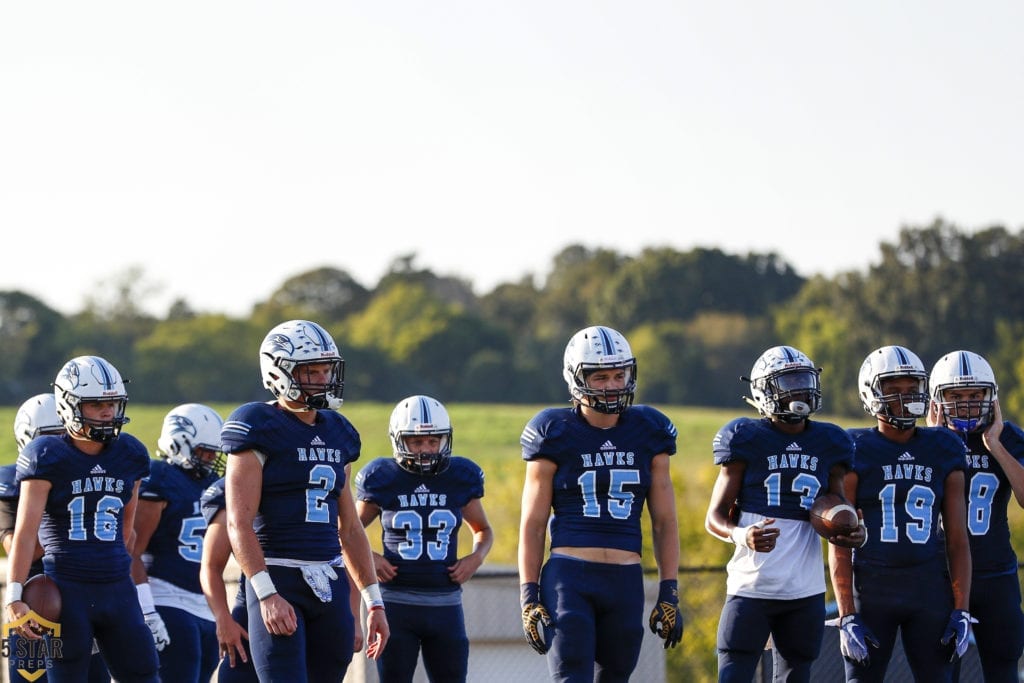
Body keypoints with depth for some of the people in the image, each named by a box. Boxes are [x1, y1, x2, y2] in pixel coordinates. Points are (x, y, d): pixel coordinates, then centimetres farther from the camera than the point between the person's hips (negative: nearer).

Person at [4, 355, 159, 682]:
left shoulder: (129, 456, 7)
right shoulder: (48, 459, -6)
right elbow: (25, 532, -11)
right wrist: (14, 597, -18)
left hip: (117, 590, 5)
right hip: (66, 591, -5)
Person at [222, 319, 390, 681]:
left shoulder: (337, 433, 15)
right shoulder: (258, 428, -6)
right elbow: (239, 524, -12)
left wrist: (373, 602, 16)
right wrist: (266, 594, -21)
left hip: (330, 584, 7)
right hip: (278, 581, -7)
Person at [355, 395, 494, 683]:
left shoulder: (460, 478, 4)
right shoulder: (383, 479, -2)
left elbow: (483, 530, 20)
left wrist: (476, 557, -1)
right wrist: (369, 557, -8)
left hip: (446, 604, 2)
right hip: (396, 602, -2)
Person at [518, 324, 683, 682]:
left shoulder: (648, 434, 8)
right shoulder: (556, 435, 0)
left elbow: (664, 522, 11)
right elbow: (532, 524, 3)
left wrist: (669, 594, 5)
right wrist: (529, 597, -4)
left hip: (625, 583, 3)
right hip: (568, 577, -3)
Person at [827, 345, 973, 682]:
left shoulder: (943, 451, 7)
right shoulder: (856, 452, -2)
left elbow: (957, 539, 8)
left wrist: (961, 611, 0)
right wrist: (846, 616, -9)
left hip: (930, 591, 3)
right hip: (871, 588, -3)